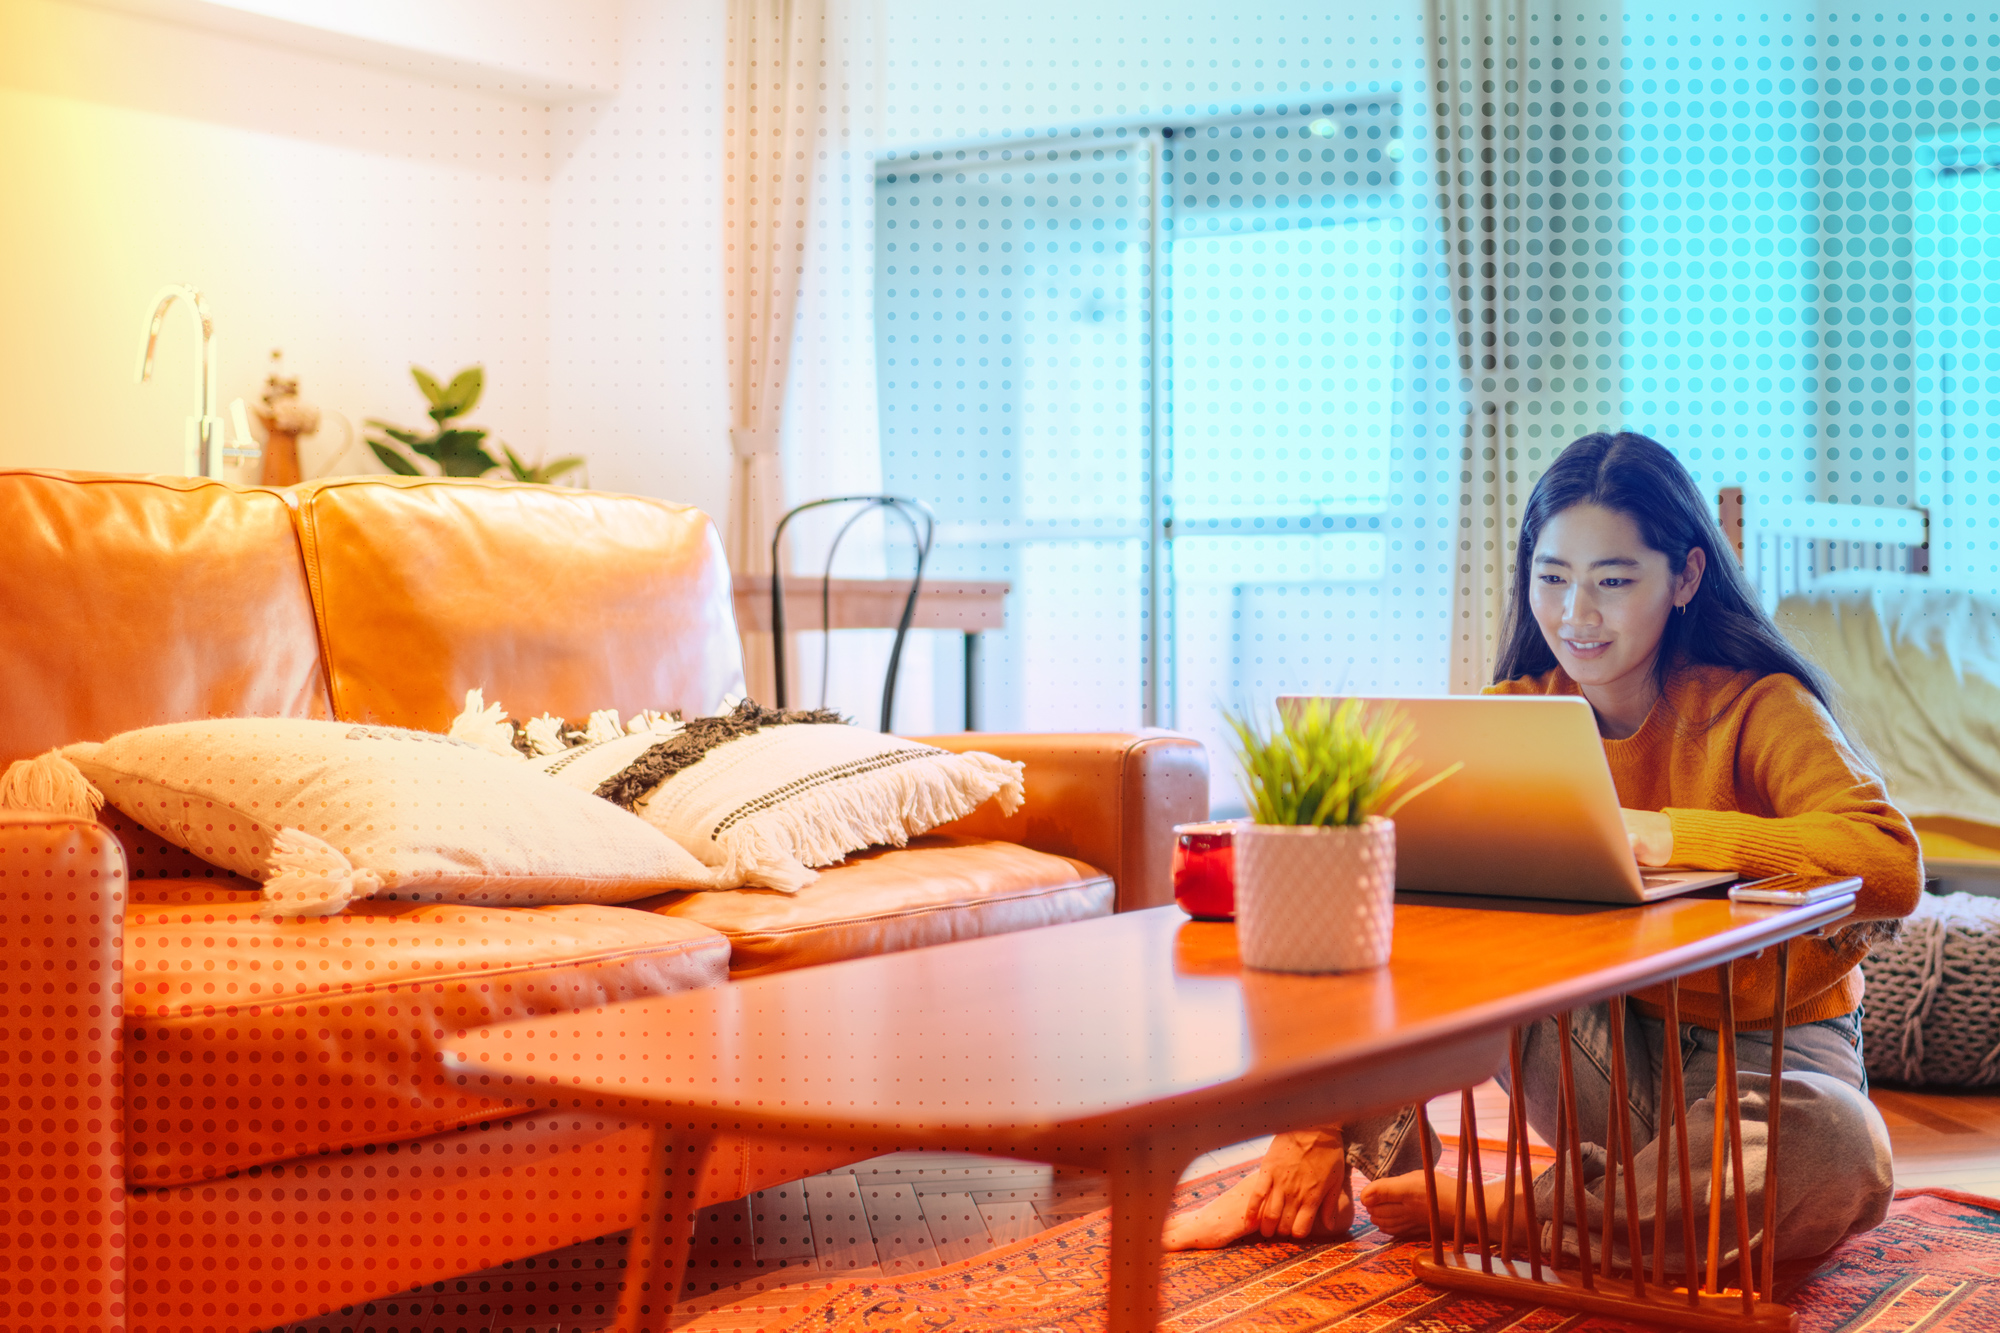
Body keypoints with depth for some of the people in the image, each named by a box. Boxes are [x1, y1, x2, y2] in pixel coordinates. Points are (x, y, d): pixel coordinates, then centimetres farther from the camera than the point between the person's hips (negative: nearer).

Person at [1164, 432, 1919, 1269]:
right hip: (1602, 1048, 3)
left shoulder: (1758, 709, -14)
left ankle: (1497, 1209, -23)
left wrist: (1665, 836, -38)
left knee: (1836, 1153, -38)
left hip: (1764, 1048, -3)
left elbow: (1891, 864, -29)